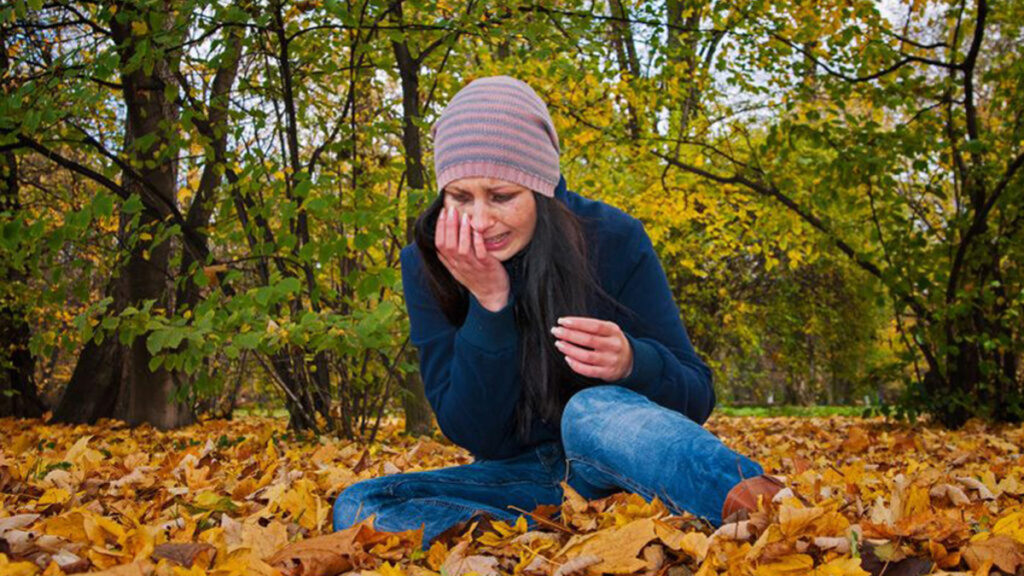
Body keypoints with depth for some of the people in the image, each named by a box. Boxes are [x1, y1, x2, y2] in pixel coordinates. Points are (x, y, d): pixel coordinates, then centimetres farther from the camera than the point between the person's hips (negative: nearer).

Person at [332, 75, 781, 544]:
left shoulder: (611, 239, -12)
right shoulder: (427, 264, -7)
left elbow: (696, 397, -8)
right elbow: (472, 434, -9)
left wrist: (632, 363, -32)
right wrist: (489, 303, -22)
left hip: (616, 466, -3)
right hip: (522, 476, 3)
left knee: (592, 411, -35)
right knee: (357, 506, -21)